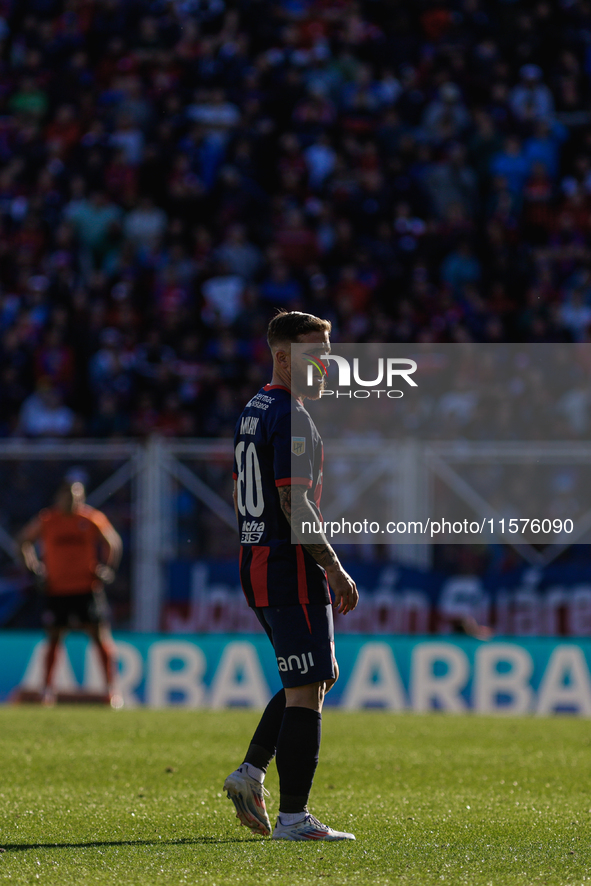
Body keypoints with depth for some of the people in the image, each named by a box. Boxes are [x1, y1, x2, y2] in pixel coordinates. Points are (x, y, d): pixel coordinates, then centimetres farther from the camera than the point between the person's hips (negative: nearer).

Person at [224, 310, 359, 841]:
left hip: (256, 560, 10)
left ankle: (252, 772, 11)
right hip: (291, 565, -10)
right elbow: (295, 504, -21)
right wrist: (335, 568, -16)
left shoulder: (252, 413, 16)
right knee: (306, 690, -7)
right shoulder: (293, 418, -15)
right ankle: (293, 818, -7)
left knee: (312, 682, 19)